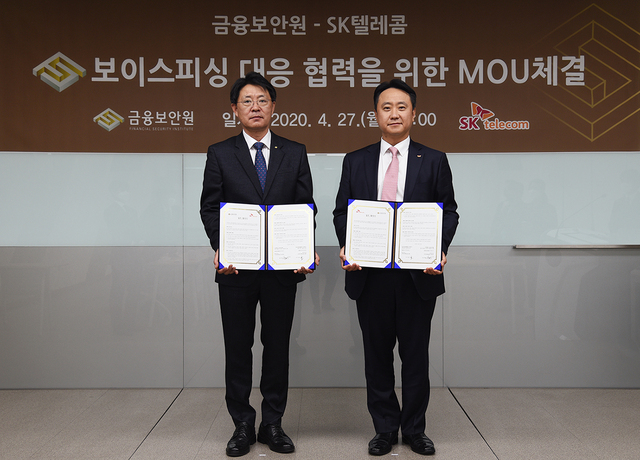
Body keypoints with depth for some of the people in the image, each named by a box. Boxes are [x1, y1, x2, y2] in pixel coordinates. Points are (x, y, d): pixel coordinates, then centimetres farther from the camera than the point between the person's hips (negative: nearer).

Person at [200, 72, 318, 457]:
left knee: (278, 346, 9)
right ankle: (243, 425, 22)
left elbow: (306, 206, 4)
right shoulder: (220, 154, 5)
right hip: (236, 267, 0)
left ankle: (273, 424, 23)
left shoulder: (295, 153, 8)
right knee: (238, 347, 7)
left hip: (283, 266, 1)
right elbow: (210, 207, 2)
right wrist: (221, 248, -14)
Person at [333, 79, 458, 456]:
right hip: (370, 275, 1)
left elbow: (449, 213, 4)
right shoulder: (356, 161, 9)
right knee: (377, 354, 10)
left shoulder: (434, 161, 5)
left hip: (418, 274, -1)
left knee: (416, 354, 9)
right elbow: (342, 212, 9)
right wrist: (346, 247, -9)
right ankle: (385, 428, 26)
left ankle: (415, 429, 26)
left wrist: (438, 250, -12)